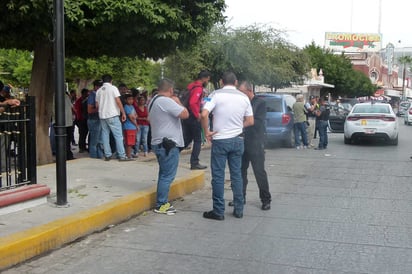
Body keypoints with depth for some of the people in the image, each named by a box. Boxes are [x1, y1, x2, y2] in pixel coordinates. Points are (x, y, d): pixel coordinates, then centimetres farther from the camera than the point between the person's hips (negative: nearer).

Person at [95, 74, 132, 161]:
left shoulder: (99, 91, 12)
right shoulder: (113, 88, -4)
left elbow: (97, 105, 13)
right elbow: (118, 101, -10)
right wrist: (123, 113, -5)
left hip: (102, 116, 6)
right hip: (112, 115, -6)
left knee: (105, 135, 9)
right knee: (118, 135, -4)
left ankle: (107, 155, 9)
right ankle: (122, 156, -7)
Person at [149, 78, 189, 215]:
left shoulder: (153, 101, 14)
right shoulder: (166, 101, -17)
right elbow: (185, 114, -20)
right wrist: (177, 102, -4)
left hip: (159, 143, 10)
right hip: (168, 144, -10)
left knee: (164, 174, 16)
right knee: (167, 175, -5)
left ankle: (162, 202, 21)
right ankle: (161, 205, -2)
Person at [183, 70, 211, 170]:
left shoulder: (191, 85, 13)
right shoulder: (198, 88, -16)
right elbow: (192, 103, -28)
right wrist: (197, 115, -17)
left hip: (186, 116, 9)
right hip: (193, 117, -9)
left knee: (187, 139, 16)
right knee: (197, 141, 1)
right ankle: (194, 163, 4)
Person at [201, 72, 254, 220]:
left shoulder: (216, 94, -7)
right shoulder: (244, 97, 4)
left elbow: (204, 114, -19)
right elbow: (250, 121, 7)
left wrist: (207, 131, -7)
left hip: (220, 140, -4)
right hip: (237, 140, 4)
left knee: (218, 176, 2)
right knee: (236, 174, 12)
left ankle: (218, 211, 6)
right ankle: (238, 209, 17)